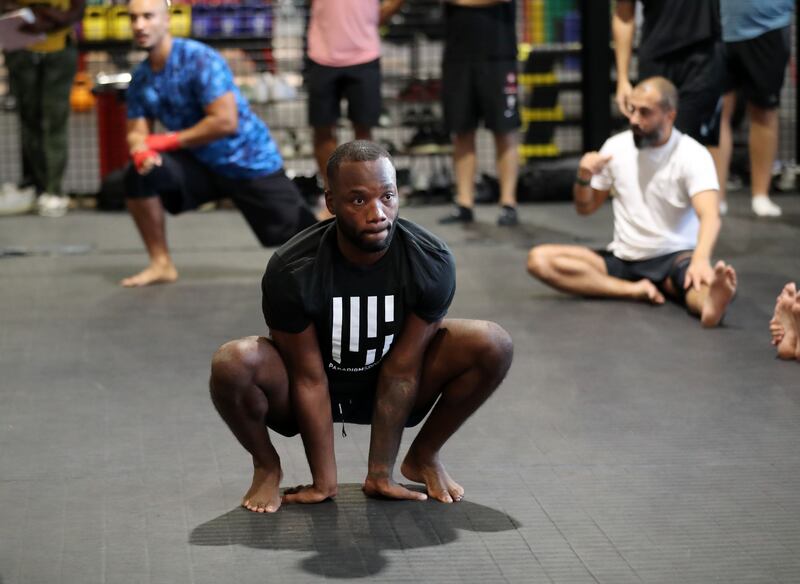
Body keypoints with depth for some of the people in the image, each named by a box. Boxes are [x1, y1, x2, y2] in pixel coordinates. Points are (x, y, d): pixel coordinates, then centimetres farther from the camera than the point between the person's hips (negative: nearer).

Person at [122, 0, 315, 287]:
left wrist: (169, 140, -21)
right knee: (139, 175, -20)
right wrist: (142, 151, -26)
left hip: (249, 163, -5)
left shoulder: (200, 59, -22)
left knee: (303, 237, -5)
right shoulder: (140, 79, 0)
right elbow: (137, 132, 0)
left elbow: (226, 121, -27)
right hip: (201, 164, 5)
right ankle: (161, 264, -6)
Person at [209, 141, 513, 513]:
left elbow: (401, 371, -18)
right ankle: (266, 467, -3)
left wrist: (380, 474, -16)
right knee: (233, 364, -34)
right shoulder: (291, 272, -29)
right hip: (311, 386, -2)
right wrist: (323, 482, -16)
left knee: (492, 345, -22)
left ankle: (423, 457, 2)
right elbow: (310, 378, -21)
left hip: (387, 384, 2)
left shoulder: (432, 264, -23)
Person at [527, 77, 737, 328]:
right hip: (622, 259, 5)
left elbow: (710, 216, -27)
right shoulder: (616, 147, 4)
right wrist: (584, 176, -9)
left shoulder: (692, 155, -11)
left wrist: (701, 259, -49)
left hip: (675, 258, -5)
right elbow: (585, 208, 14)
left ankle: (709, 300, -75)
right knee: (539, 259, -18)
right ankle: (634, 290, -28)